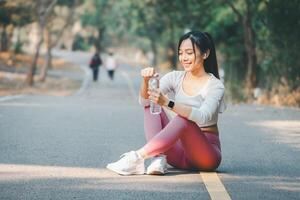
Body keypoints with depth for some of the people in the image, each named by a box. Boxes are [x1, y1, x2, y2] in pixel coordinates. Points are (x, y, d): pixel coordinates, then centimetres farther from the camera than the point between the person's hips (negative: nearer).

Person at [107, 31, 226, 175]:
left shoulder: (215, 86, -9)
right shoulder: (175, 78, 5)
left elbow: (203, 117, -29)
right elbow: (144, 101, -9)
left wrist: (167, 103, -40)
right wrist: (146, 81, -31)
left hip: (207, 154, -5)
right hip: (181, 152, 5)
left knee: (183, 119, -33)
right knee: (151, 104, -8)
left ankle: (138, 157, -36)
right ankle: (159, 158, -29)